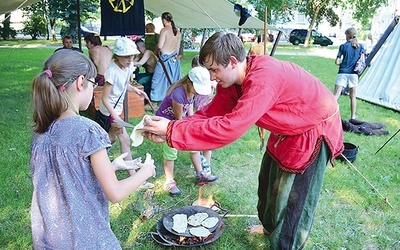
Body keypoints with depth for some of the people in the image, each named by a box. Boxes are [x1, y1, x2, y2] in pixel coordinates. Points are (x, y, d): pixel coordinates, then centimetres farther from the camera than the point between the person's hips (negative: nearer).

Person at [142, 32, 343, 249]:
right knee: (269, 179, 21)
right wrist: (168, 131, -21)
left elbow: (228, 128, -43)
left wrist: (172, 130, -39)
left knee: (293, 197, 1)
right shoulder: (233, 78, -9)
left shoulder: (262, 80, -38)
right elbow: (212, 112, -9)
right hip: (290, 128, 9)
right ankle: (270, 227, 44)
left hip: (315, 130, -9)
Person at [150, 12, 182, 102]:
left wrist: (155, 52, 2)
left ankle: (154, 100, 5)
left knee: (158, 79, 1)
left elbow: (160, 46, -17)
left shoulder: (164, 30, -14)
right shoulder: (177, 31, 6)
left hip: (165, 58, -7)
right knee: (173, 80, 13)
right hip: (174, 58, 7)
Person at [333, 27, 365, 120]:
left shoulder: (343, 46, -1)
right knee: (353, 96, 13)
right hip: (353, 74, 2)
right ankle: (353, 117, 21)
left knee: (336, 95, -5)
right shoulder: (360, 46, 6)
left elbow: (337, 62, -3)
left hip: (342, 73, -2)